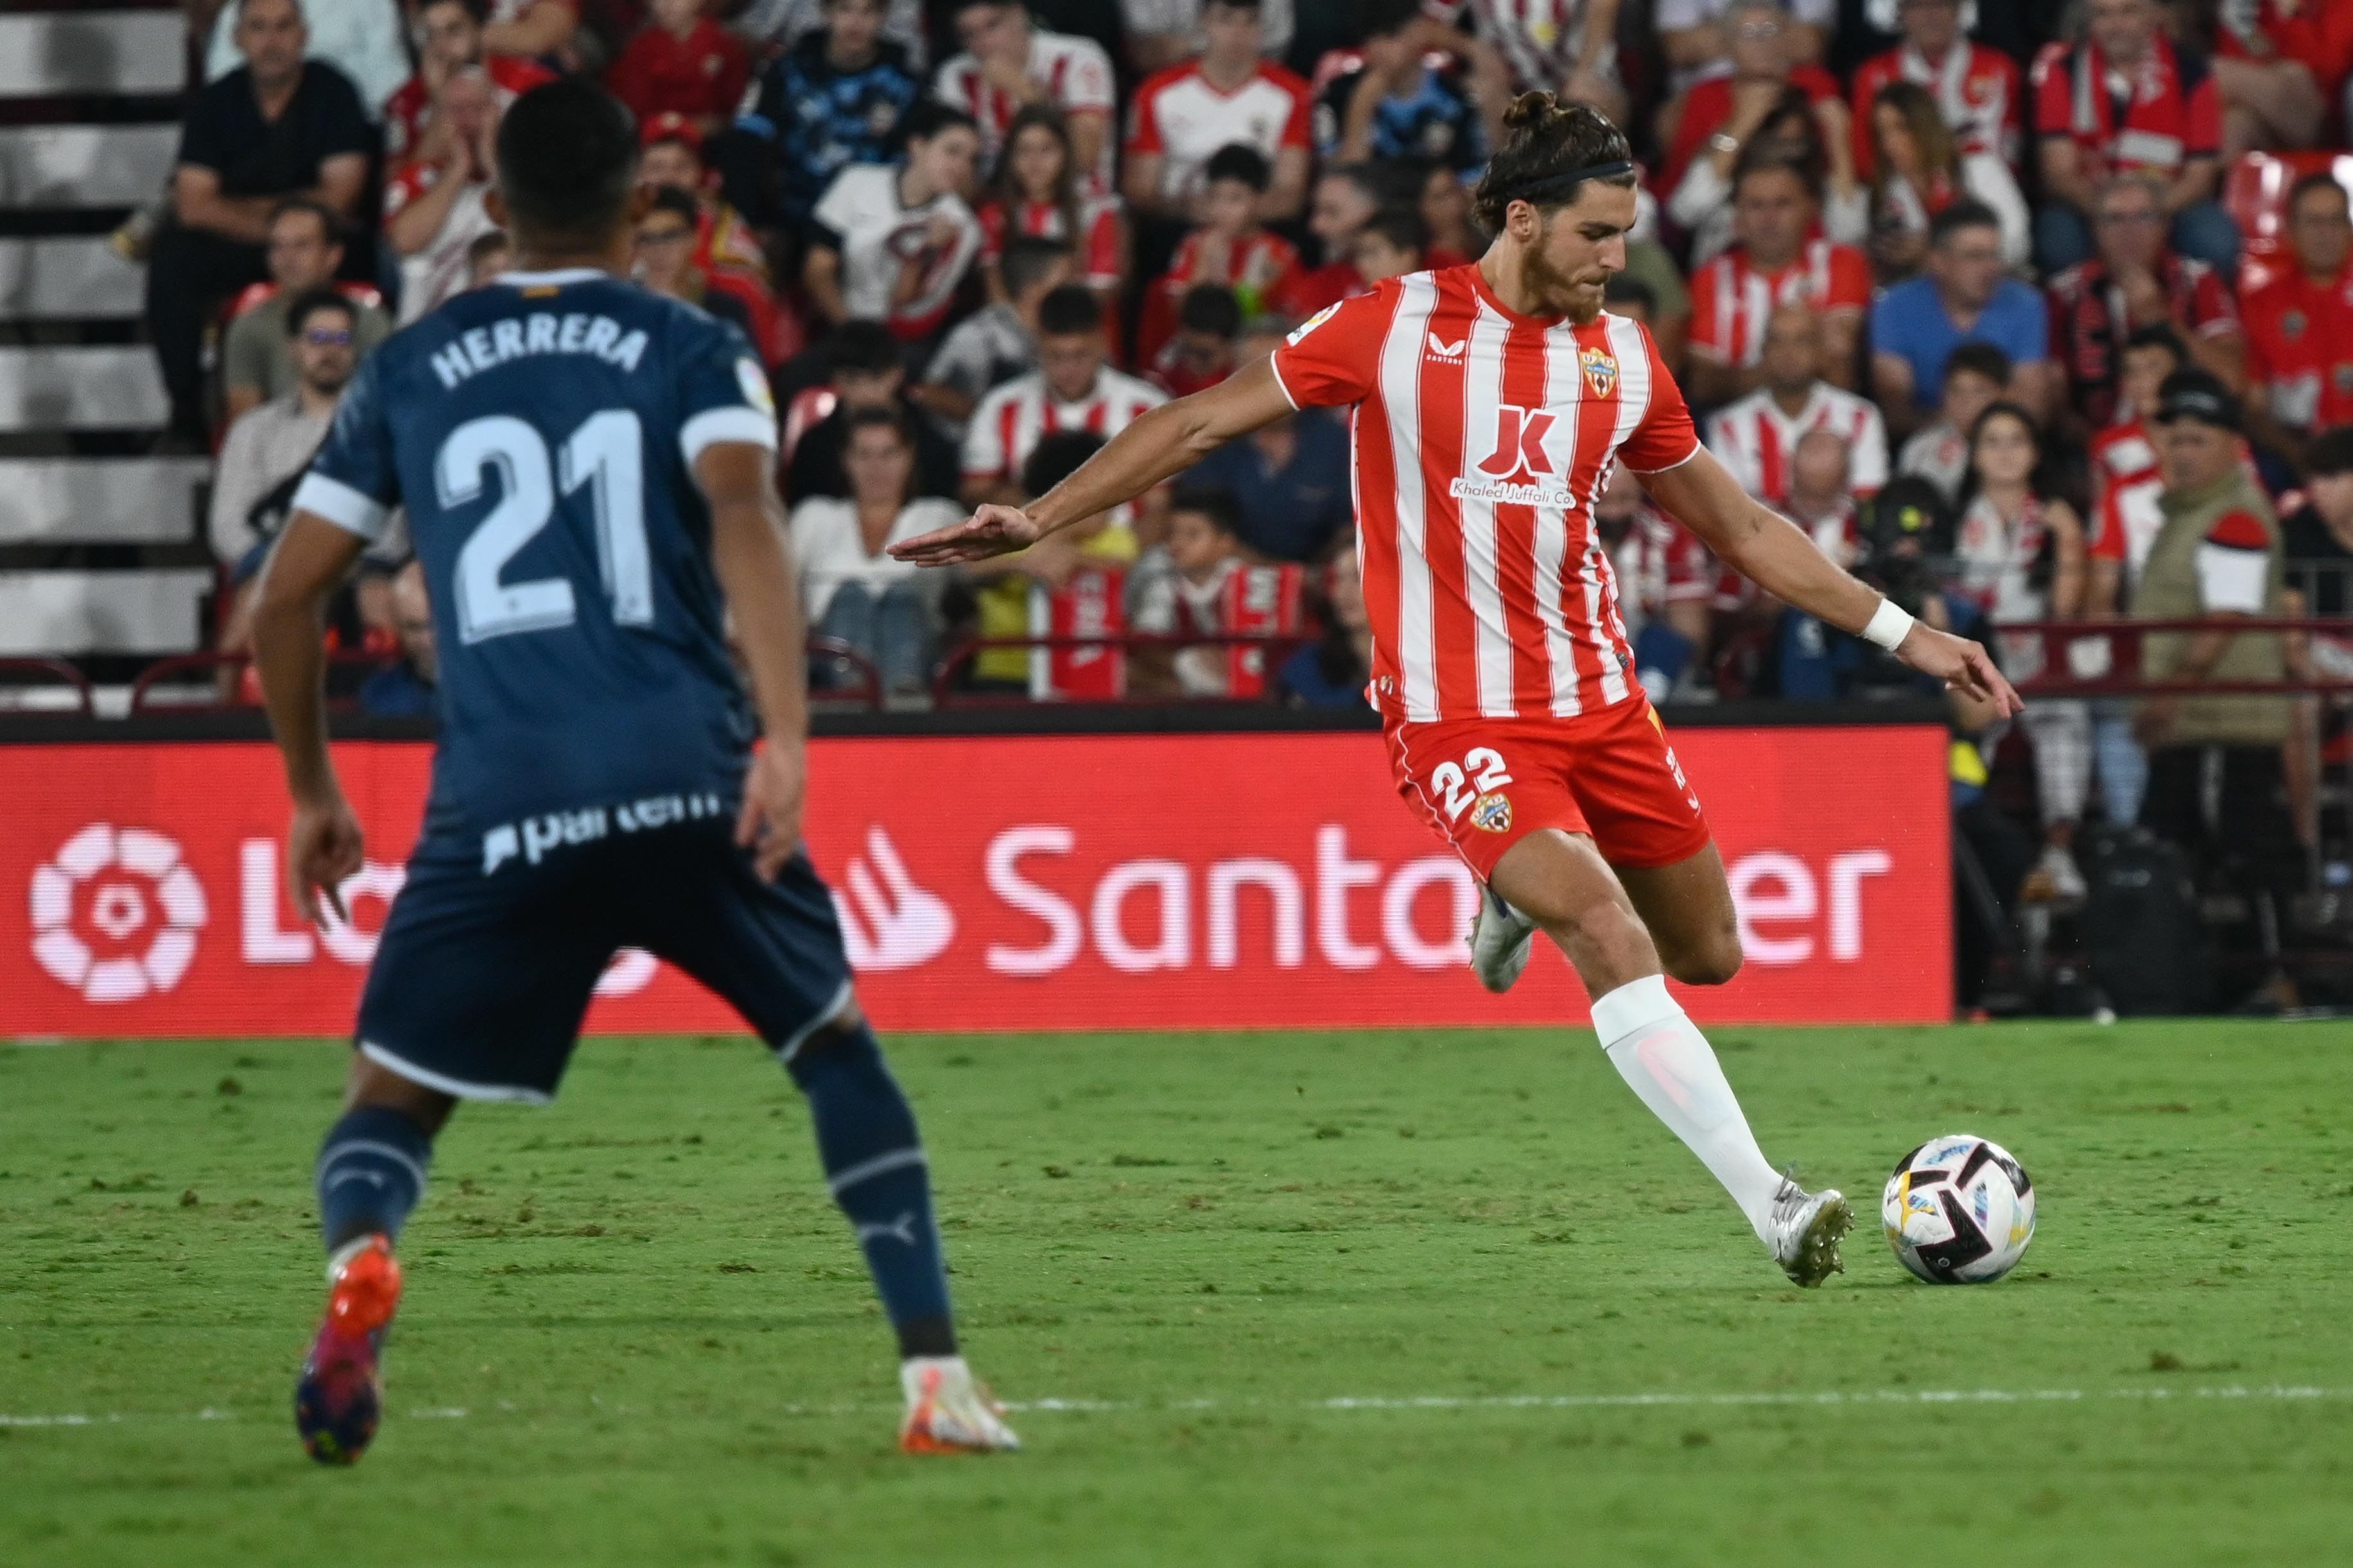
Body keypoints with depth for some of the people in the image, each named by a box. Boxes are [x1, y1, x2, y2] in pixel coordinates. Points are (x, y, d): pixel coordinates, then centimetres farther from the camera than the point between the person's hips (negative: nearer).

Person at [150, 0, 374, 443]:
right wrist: (272, 226, -19)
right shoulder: (214, 102, -1)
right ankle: (186, 411, -19)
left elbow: (337, 199, -11)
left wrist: (243, 208, -8)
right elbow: (193, 207, -8)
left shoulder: (333, 92, -7)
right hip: (232, 248, 2)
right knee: (172, 261, -28)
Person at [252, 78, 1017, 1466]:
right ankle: (939, 1382, 12)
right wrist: (788, 733, -19)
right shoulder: (694, 351, 10)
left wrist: (314, 793, 30)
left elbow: (287, 594, 17)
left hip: (499, 804, 0)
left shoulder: (410, 371, 17)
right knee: (839, 1048, 22)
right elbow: (743, 508, -10)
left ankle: (360, 1258, -27)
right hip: (690, 783, 0)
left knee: (391, 1104, 10)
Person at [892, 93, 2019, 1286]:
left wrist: (1901, 632, 13)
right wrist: (1037, 521, -6)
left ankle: (1520, 897, 38)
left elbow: (1743, 530, 16)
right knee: (1614, 942, -22)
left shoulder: (1621, 356, 6)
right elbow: (1204, 422, -1)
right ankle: (1773, 1208, -23)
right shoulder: (1395, 326, -7)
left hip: (1600, 699, 6)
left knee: (1708, 955, 10)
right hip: (1458, 716, -6)